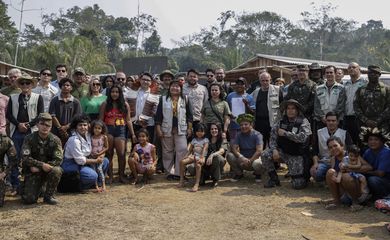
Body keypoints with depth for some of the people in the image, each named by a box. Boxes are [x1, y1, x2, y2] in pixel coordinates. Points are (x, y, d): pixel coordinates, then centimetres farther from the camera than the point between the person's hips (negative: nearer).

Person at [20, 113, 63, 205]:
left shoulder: (55, 140, -7)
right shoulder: (29, 138, -8)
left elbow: (58, 160, -14)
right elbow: (25, 158, -16)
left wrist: (38, 167, -19)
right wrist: (42, 165, -29)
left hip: (47, 171, 1)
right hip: (33, 172, -1)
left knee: (57, 170, -34)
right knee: (29, 199, -17)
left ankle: (48, 195, -10)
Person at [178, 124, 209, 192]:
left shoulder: (205, 140, 1)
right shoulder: (194, 140, 17)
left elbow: (204, 150, -15)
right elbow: (189, 150, 16)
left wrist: (201, 158, -30)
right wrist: (185, 157, -1)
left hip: (202, 157, -6)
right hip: (194, 156, 6)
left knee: (198, 165, -39)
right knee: (182, 161, -18)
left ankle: (196, 185, -45)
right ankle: (181, 181, -10)